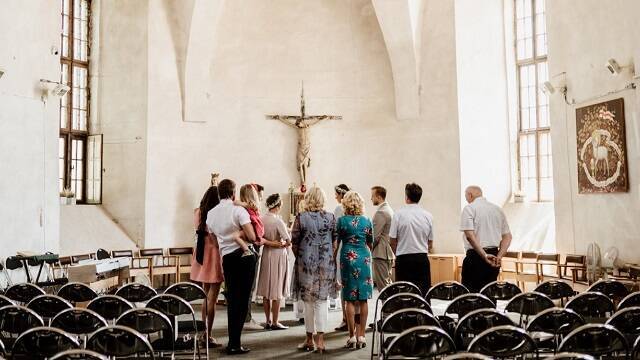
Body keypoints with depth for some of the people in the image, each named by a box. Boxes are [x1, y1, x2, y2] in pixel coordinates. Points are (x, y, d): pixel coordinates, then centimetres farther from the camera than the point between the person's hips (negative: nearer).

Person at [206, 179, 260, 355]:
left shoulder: (211, 213, 8)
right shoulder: (238, 210, -10)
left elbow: (213, 237, 13)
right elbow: (252, 237, -16)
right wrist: (255, 239, 5)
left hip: (227, 258, 5)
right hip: (244, 255, -5)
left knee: (232, 299, 14)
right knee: (242, 299, 1)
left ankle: (233, 341, 18)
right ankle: (235, 344, 2)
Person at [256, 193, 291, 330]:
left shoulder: (262, 219, -2)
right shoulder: (278, 221, -18)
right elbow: (289, 241, -19)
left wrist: (268, 242, -3)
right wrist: (283, 245, 0)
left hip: (266, 254, 6)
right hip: (278, 254, -6)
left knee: (266, 290, 12)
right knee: (277, 290, 4)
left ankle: (268, 321, 20)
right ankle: (275, 322, 10)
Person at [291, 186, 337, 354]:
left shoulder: (301, 218, -7)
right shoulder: (330, 217, -1)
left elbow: (294, 243, -3)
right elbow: (335, 241, 3)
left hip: (306, 263, -1)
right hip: (326, 263, 1)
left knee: (309, 301, 9)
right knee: (322, 300, 7)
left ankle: (309, 340, 18)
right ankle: (320, 340, 4)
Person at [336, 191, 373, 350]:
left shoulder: (341, 220, -4)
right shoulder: (367, 221, 3)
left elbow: (336, 243, 1)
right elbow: (370, 244, 13)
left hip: (348, 258, -2)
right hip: (364, 258, 2)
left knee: (350, 300, 4)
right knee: (363, 300, 7)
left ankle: (352, 336, 6)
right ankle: (361, 336, 11)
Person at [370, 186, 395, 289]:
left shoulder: (380, 213, -17)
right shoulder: (390, 210, 13)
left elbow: (375, 236, -18)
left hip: (381, 253, -10)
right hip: (390, 253, 10)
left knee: (382, 284, -4)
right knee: (388, 282, 16)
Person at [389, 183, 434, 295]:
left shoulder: (399, 214, -8)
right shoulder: (428, 216, 2)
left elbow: (393, 240, -4)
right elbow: (430, 243, 7)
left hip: (404, 258, -2)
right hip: (422, 258, 3)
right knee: (424, 290, 7)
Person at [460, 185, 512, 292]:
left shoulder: (469, 209, -4)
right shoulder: (498, 209, 15)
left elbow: (470, 235, -17)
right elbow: (508, 236, 12)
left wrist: (484, 255, -17)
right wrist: (499, 256, 2)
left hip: (476, 255, -6)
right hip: (494, 255, 6)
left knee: (470, 291, -2)